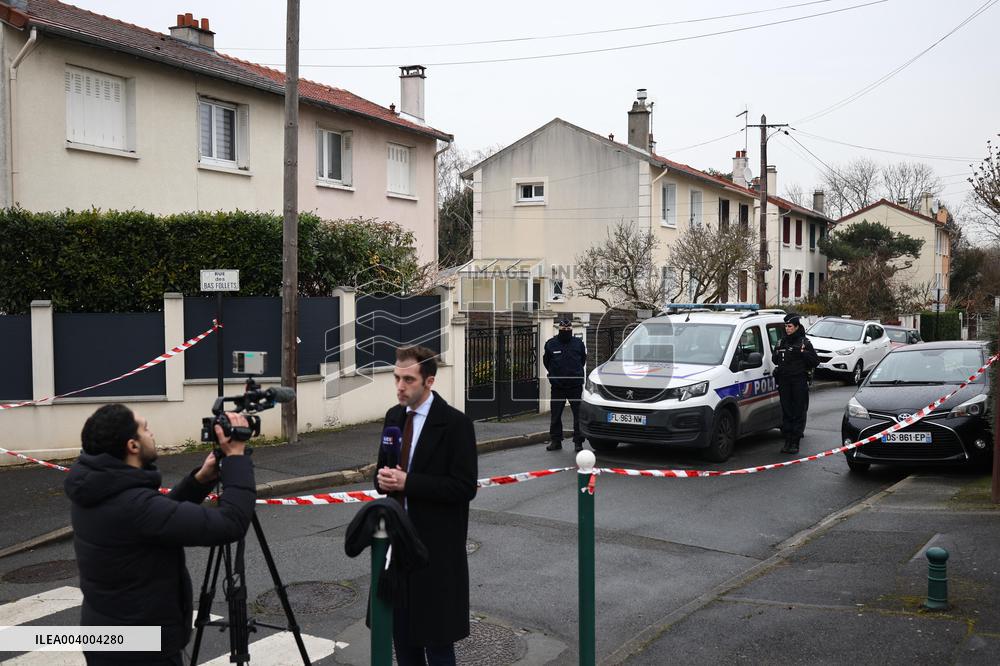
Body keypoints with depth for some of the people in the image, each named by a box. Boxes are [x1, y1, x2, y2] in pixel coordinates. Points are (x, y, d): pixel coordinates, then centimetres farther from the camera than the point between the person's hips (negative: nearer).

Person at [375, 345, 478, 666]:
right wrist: (383, 479, -8)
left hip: (436, 545, -6)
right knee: (401, 629, 15)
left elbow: (464, 488, -18)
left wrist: (407, 482, -23)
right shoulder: (394, 416, 7)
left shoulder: (455, 423, -14)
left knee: (436, 637, 3)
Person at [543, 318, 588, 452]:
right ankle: (555, 441, 15)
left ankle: (578, 441, 5)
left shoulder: (578, 343, 2)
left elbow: (583, 360, 17)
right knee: (555, 415, 6)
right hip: (557, 386, 1)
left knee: (579, 414, -1)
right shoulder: (551, 343, 2)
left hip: (575, 385, -1)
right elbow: (546, 361, 16)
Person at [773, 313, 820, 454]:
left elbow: (815, 361, -3)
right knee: (786, 412, 5)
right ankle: (787, 441, 10)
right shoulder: (780, 343, 13)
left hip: (799, 381, -4)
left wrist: (803, 353, -16)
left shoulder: (804, 343, 1)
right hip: (784, 381, 4)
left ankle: (795, 442, 2)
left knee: (798, 412, -2)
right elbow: (775, 360, 22)